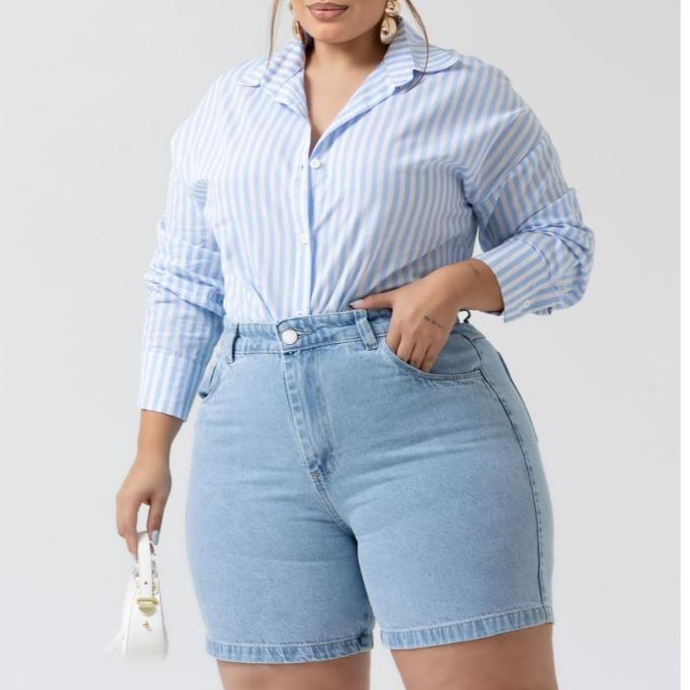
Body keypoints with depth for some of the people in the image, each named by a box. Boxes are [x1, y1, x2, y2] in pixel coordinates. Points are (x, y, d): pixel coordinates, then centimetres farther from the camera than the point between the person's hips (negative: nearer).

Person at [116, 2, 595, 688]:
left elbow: (562, 243, 8)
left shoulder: (469, 93, 5)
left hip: (429, 427, -3)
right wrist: (152, 450, 11)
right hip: (258, 448, 4)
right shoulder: (226, 104, 16)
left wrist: (456, 284, -11)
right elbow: (184, 287, 18)